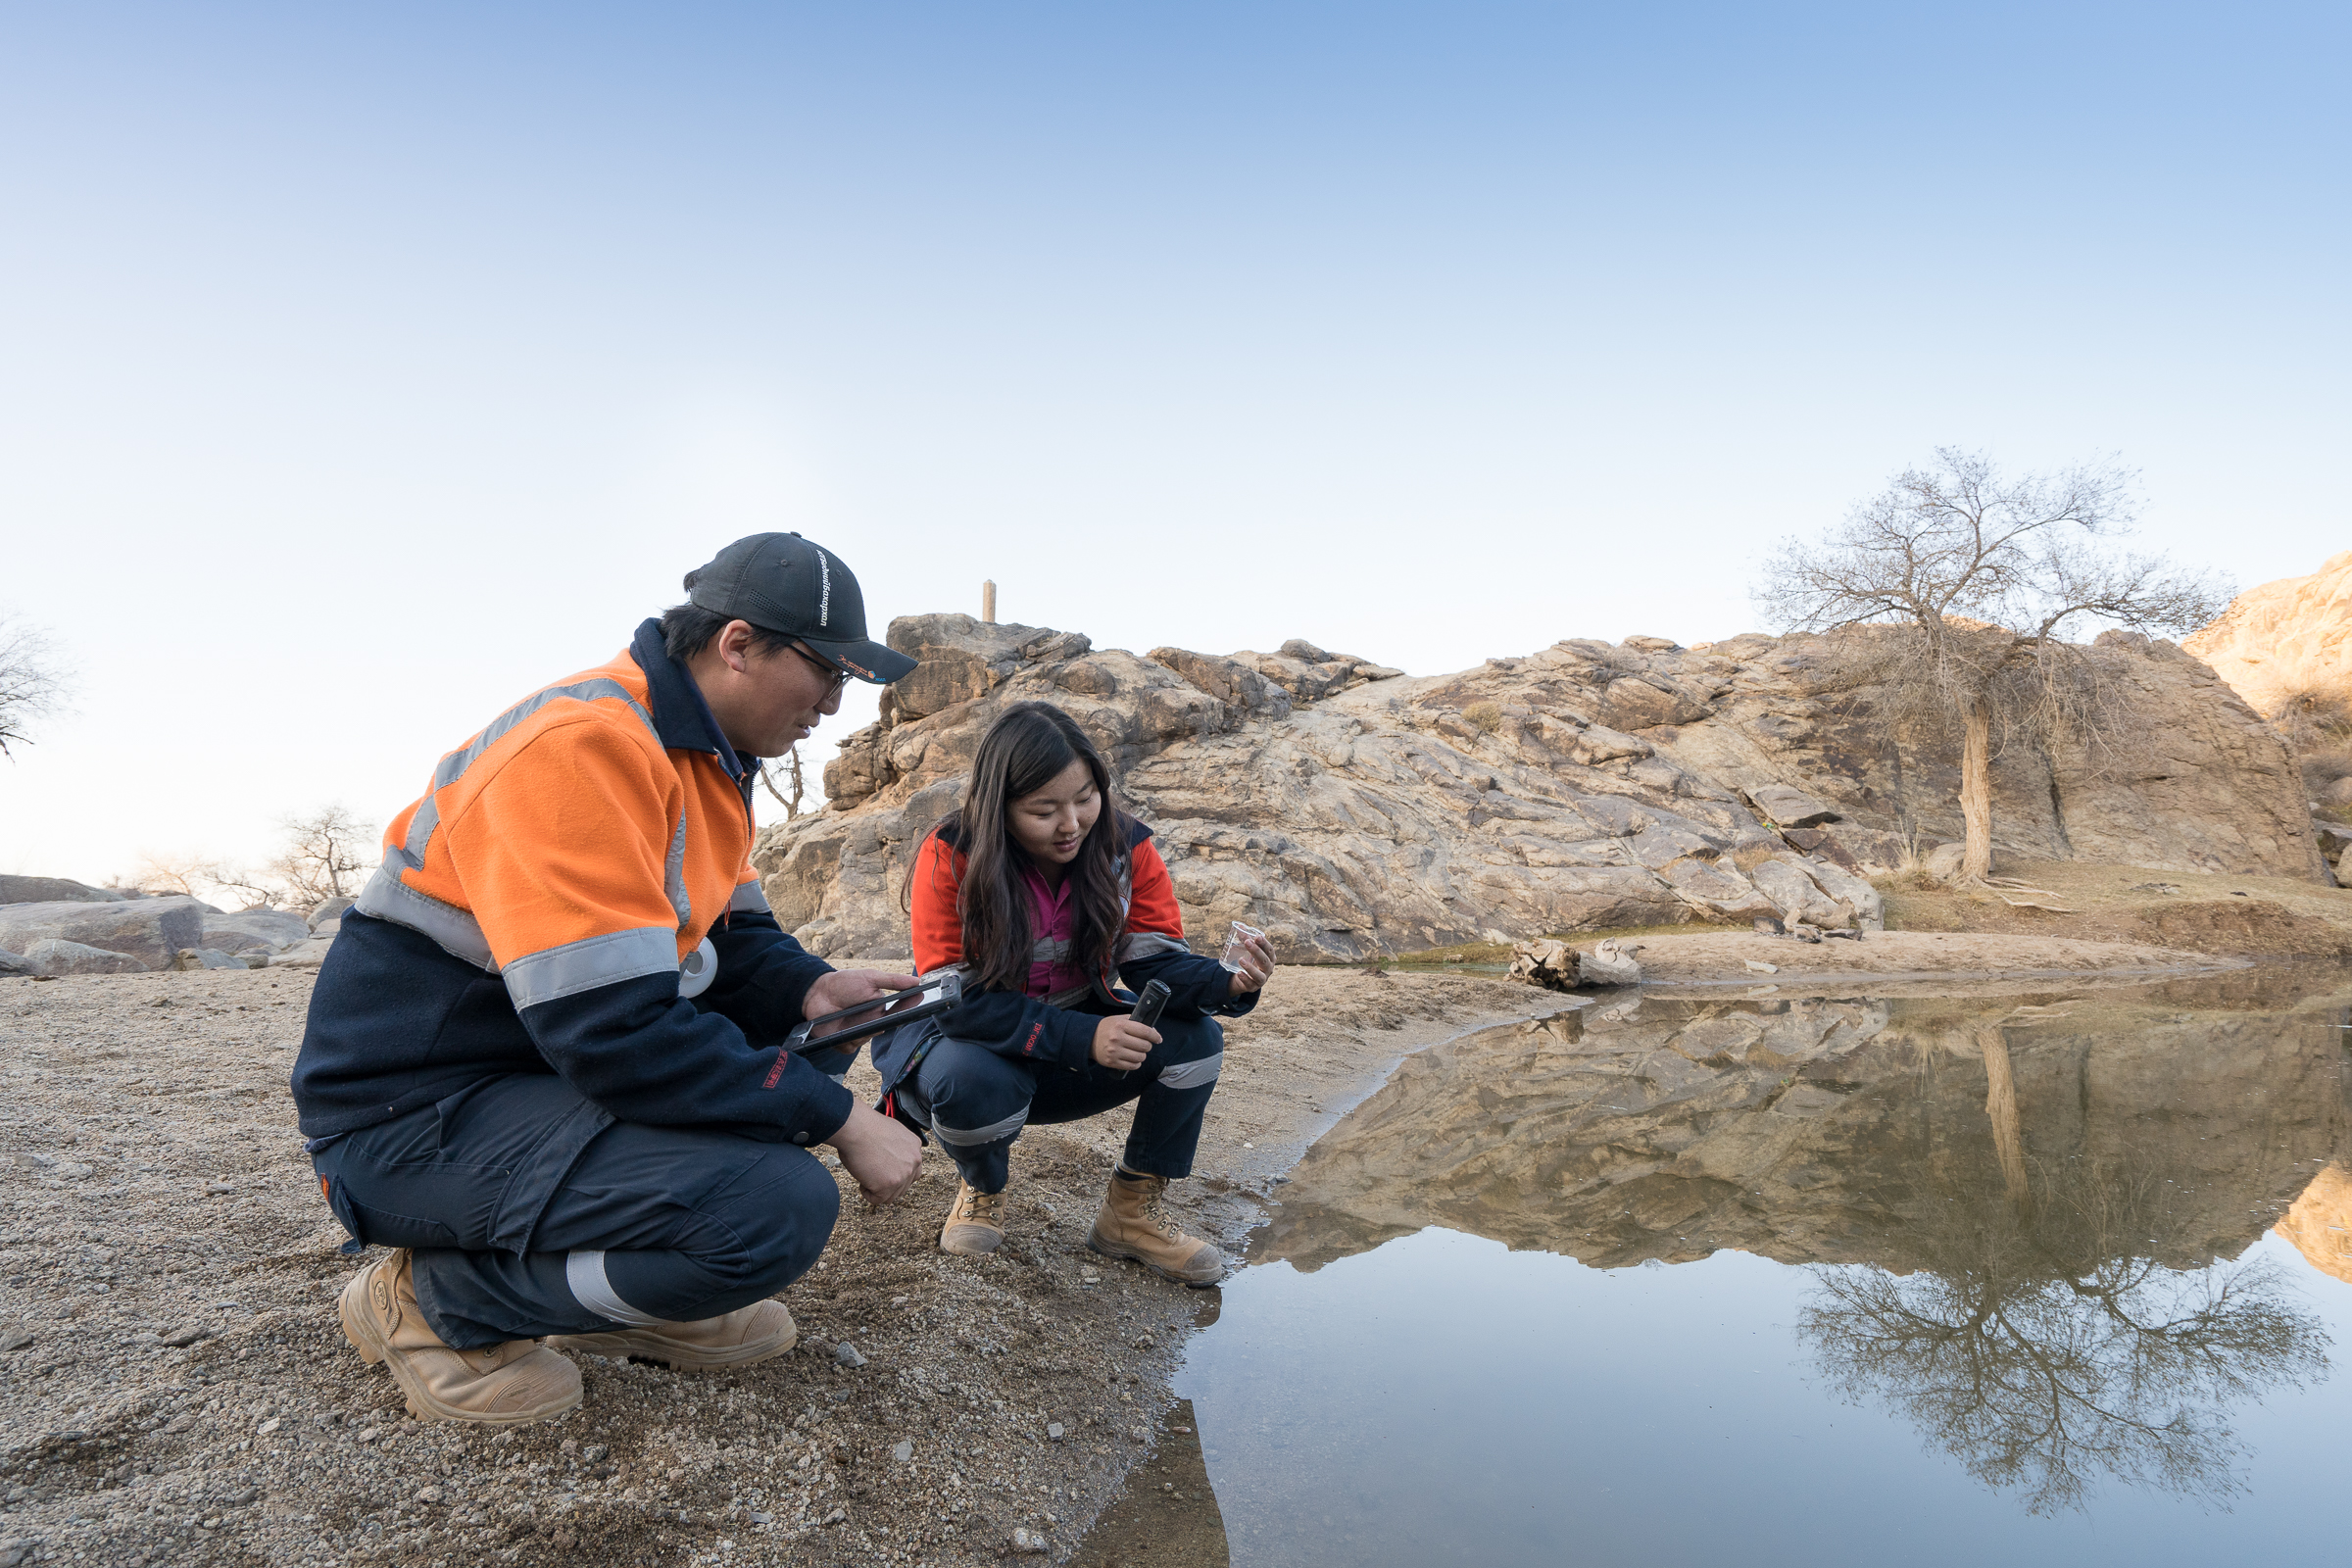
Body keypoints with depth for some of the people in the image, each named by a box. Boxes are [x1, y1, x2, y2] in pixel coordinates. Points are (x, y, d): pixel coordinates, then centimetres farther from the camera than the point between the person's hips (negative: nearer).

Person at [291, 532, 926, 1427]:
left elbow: (730, 937, 13)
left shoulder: (705, 757, 6)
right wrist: (839, 1120, -23)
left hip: (558, 1063, 10)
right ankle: (436, 1298, -3)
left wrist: (808, 988, -10)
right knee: (780, 1208, -26)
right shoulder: (582, 747, -25)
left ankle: (640, 1297, 10)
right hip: (413, 1113, -10)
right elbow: (614, 1029, -30)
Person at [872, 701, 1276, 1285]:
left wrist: (1226, 985, -38)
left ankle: (1132, 1213, -1)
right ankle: (982, 1186, 0)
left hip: (1077, 1043, 4)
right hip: (966, 1042, -3)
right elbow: (957, 998, -27)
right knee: (973, 1083, -38)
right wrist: (1082, 1038, -37)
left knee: (1196, 1039, -19)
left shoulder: (1128, 848, -12)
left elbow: (1155, 961, -14)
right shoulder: (950, 857, -23)